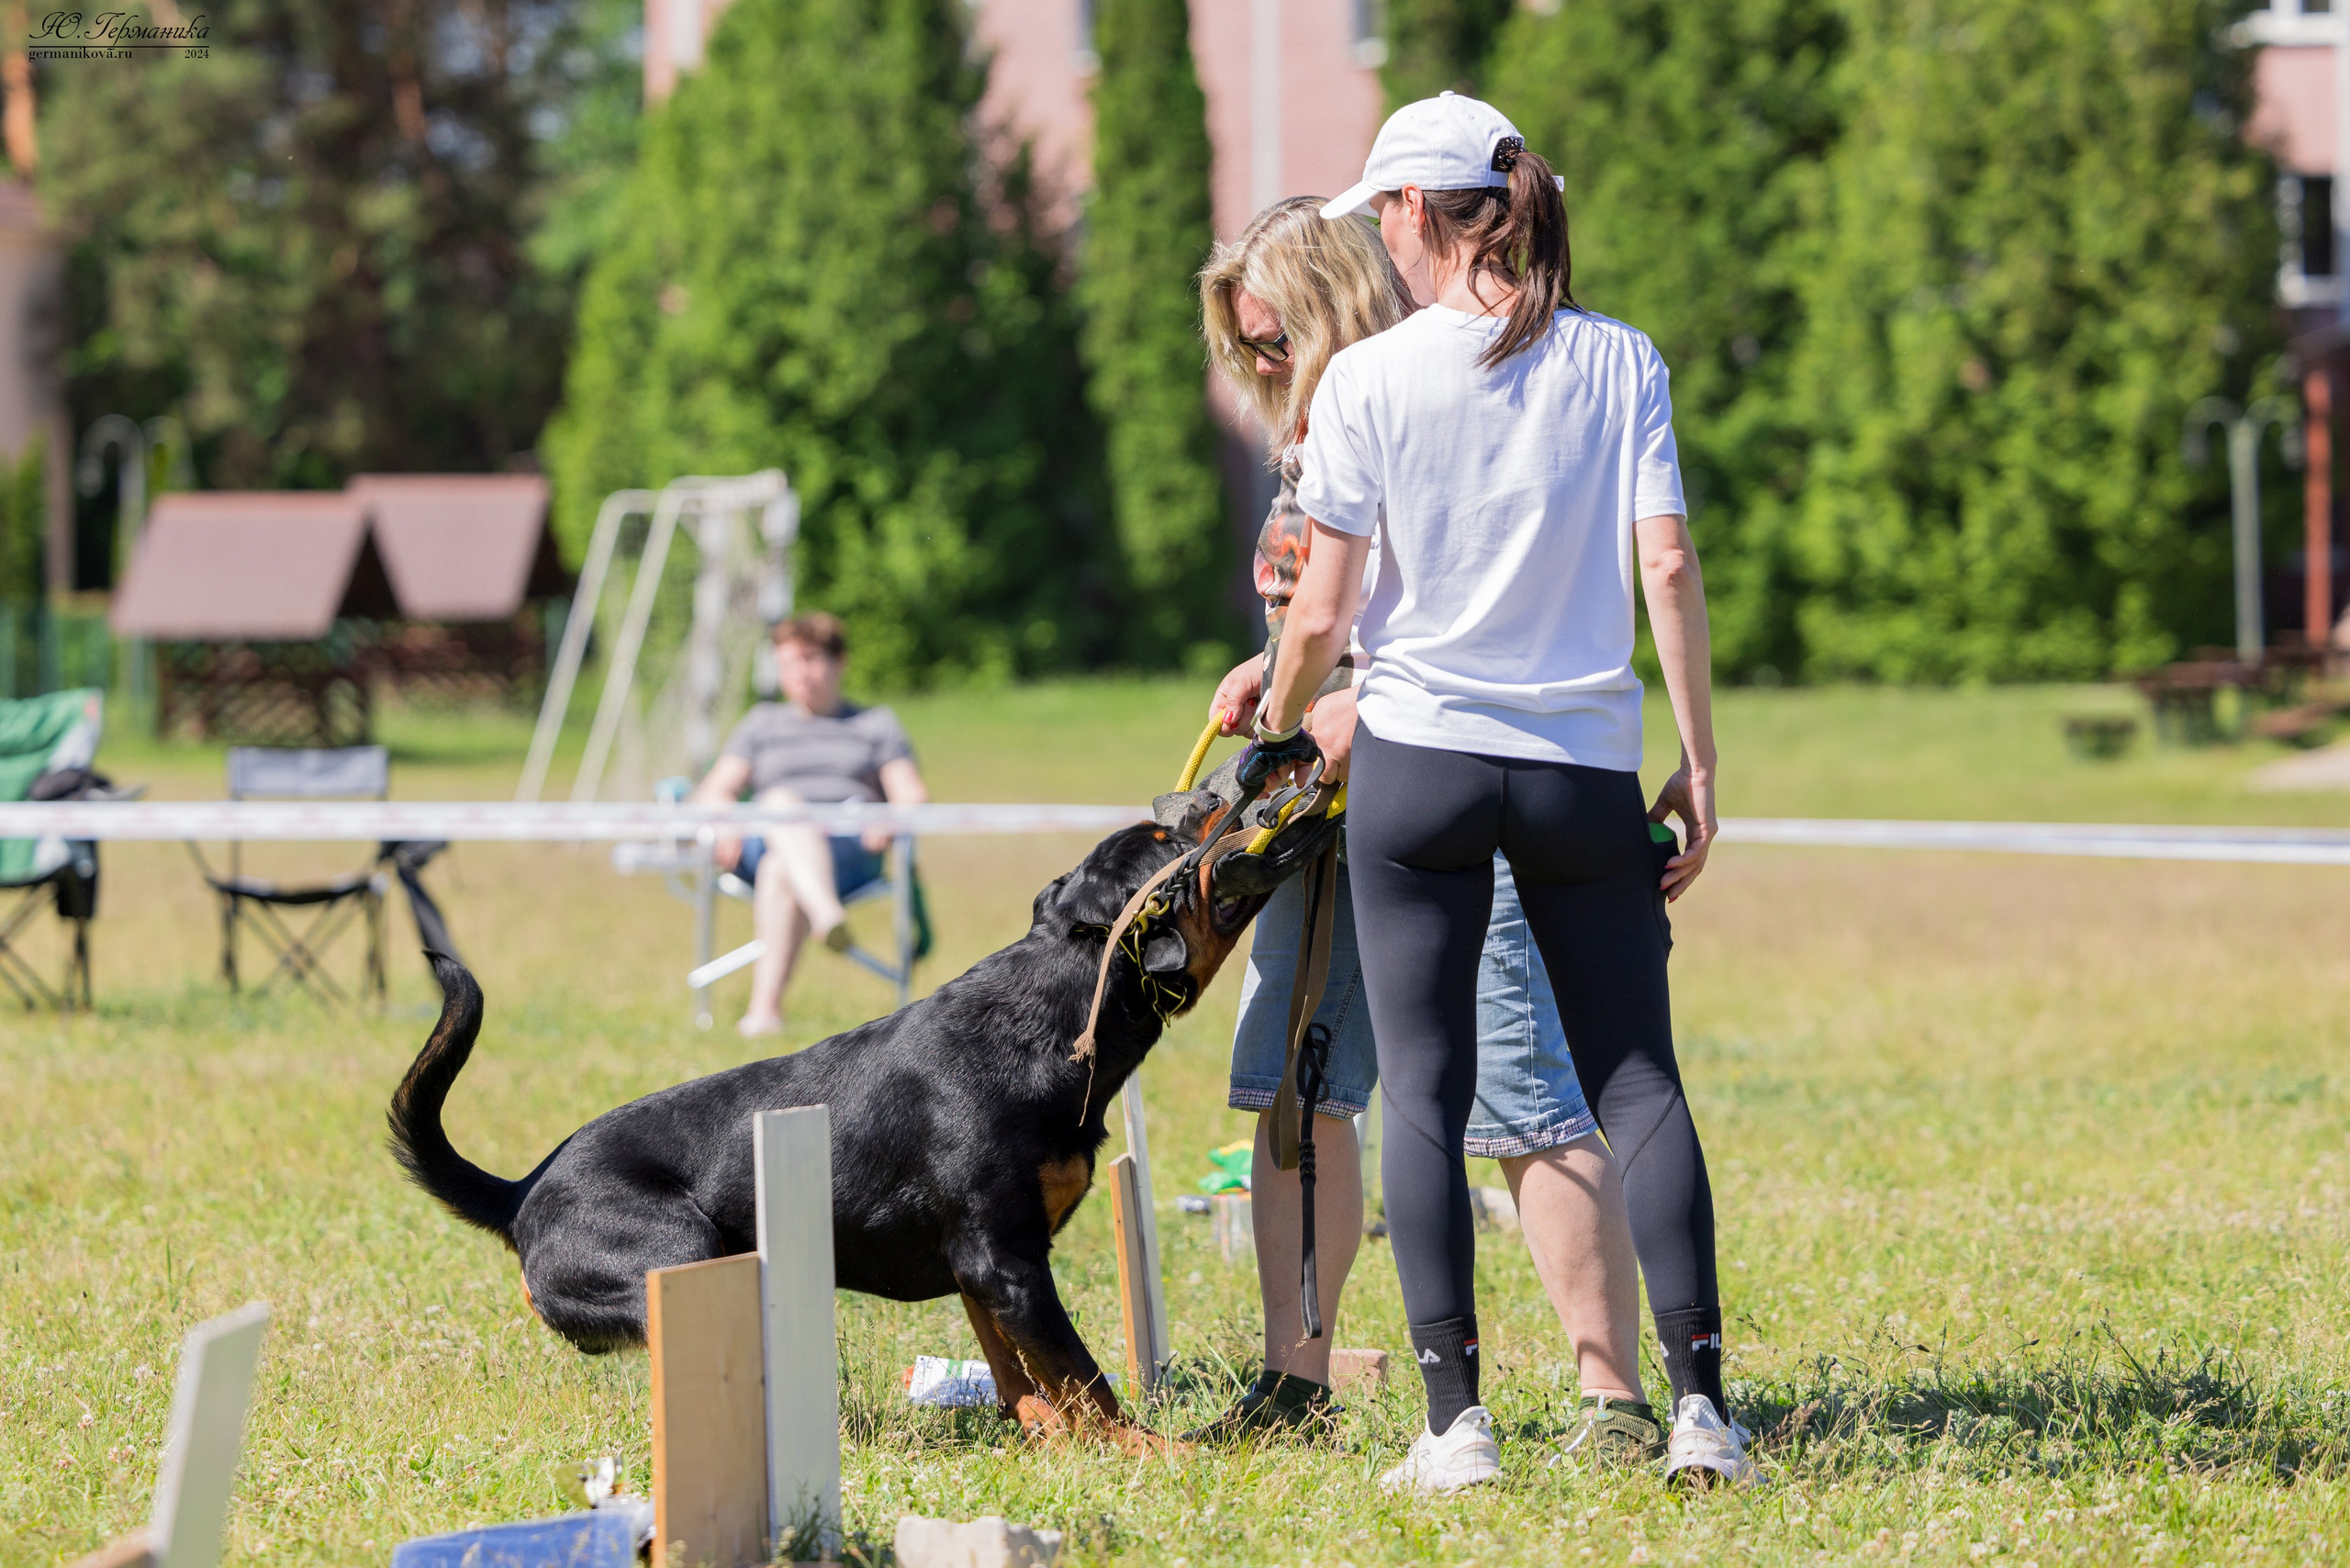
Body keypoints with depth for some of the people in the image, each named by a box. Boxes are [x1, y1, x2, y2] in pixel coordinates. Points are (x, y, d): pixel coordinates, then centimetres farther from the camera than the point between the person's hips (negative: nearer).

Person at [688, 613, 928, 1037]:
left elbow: (914, 796, 12)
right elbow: (714, 790, 18)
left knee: (779, 869, -40)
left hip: (852, 853, -1)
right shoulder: (762, 723, 30)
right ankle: (828, 915, -67)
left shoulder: (876, 724, 25)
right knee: (781, 800, -39)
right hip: (765, 840, 1)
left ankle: (766, 1007, -57)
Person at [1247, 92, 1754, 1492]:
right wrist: (1701, 766, 0)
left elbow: (1321, 615, -3)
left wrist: (1276, 727, 16)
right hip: (1587, 767, 2)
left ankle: (1456, 1418, -2)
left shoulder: (1370, 378, -4)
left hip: (1420, 759, -2)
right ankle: (1700, 1401, -4)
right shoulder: (1620, 363, 1)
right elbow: (1668, 567, -5)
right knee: (1638, 1076, 6)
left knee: (1426, 1089, 3)